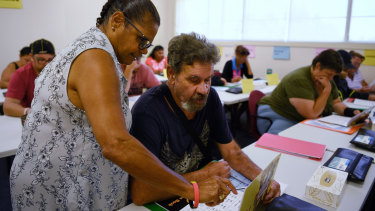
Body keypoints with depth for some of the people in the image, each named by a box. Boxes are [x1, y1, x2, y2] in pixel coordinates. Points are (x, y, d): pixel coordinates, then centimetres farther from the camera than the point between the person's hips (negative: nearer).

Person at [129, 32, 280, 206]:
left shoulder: (210, 97, -5)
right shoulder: (147, 111, -24)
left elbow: (231, 152, 4)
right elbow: (139, 194, -29)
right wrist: (204, 175, -20)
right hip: (165, 202, -4)